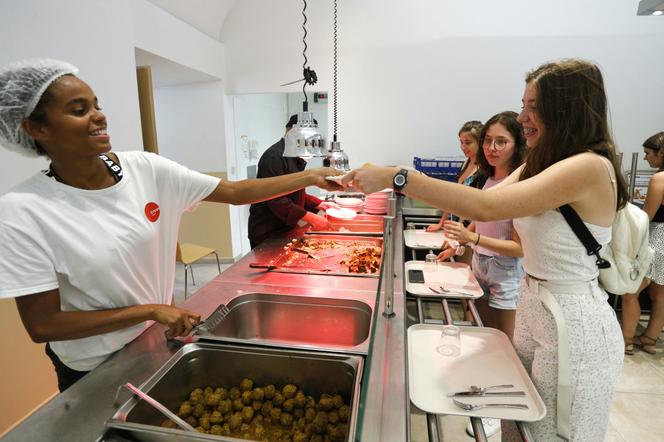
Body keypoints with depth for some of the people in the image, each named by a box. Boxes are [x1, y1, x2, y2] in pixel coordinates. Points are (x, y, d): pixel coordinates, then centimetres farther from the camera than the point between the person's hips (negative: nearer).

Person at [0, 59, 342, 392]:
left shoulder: (145, 169, -13)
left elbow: (235, 192, -12)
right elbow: (42, 325, -18)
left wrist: (311, 177, -15)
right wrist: (151, 310, -22)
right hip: (95, 372, -3)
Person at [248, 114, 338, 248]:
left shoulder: (293, 158, 14)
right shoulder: (275, 157, -18)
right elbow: (276, 200, -25)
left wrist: (319, 204, 9)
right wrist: (310, 217, -26)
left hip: (286, 229, 9)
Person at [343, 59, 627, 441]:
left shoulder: (590, 166, -22)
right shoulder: (540, 164, 9)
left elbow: (487, 207, -33)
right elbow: (489, 197, 4)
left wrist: (397, 177, -33)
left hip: (573, 322, -8)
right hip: (534, 307, 8)